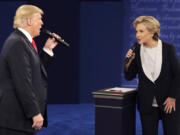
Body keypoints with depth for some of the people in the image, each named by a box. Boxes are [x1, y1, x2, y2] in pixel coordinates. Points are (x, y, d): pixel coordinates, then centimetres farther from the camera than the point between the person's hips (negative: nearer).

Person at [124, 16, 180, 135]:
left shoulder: (168, 48, -8)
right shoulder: (136, 51, -3)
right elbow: (129, 77, 3)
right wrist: (128, 62, -14)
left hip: (169, 103, -2)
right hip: (147, 104, 2)